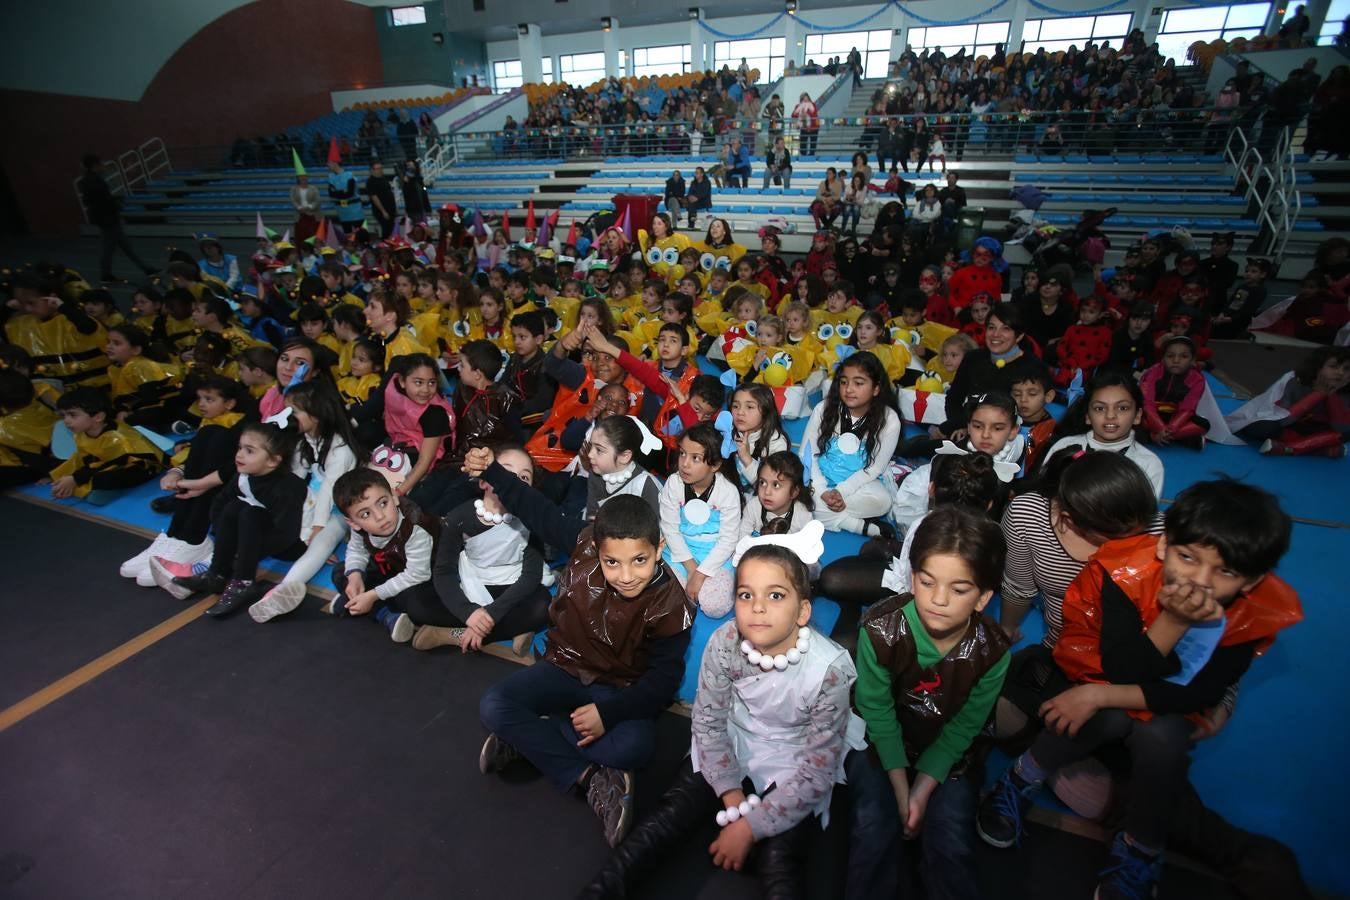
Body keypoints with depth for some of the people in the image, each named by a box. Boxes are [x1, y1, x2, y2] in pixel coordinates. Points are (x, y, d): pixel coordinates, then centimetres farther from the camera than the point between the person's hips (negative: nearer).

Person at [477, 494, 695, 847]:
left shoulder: (671, 605, -23)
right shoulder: (585, 546, -20)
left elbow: (664, 678, -16)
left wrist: (608, 712, -27)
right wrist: (492, 468, -11)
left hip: (621, 688, -2)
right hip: (567, 665, 2)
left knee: (634, 746, -33)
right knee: (494, 706, -22)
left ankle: (526, 735, -12)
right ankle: (587, 777, -19)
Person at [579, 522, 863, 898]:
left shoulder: (830, 668, -28)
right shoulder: (724, 644, -23)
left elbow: (817, 773, -19)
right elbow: (708, 722, -8)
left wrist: (750, 825, -18)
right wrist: (732, 796, -15)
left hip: (793, 764, -1)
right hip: (730, 744, 2)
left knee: (779, 862, -22)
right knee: (670, 815, -10)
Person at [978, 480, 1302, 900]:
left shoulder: (1259, 614, -21)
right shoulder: (1125, 570, -29)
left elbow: (1198, 695, -22)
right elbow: (1121, 672, -27)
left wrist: (1100, 696, -30)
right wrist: (1173, 620, -41)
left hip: (1170, 702, 2)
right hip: (1105, 671, -2)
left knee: (1161, 739, -29)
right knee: (1111, 717, -33)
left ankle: (1139, 851, -5)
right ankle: (1021, 781, -10)